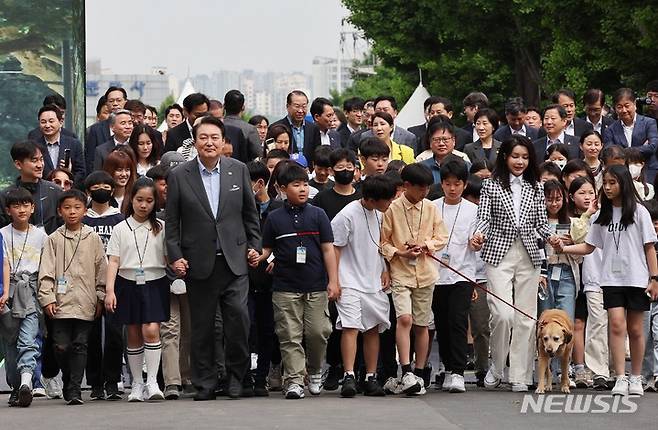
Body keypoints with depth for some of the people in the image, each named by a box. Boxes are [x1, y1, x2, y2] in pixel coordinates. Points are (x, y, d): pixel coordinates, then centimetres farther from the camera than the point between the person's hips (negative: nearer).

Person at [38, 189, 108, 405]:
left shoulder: (93, 238, 7)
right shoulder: (54, 239, 5)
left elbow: (101, 269, 10)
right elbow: (46, 272, 2)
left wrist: (100, 298, 6)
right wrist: (47, 298, -6)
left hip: (85, 303, 0)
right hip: (61, 303, 0)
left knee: (80, 346, -2)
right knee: (61, 346, -1)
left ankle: (74, 388, -1)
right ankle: (68, 382, 20)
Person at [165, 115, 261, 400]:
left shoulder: (238, 170, 6)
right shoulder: (179, 176, 2)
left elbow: (250, 213, 13)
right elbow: (172, 223, 3)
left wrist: (254, 246, 9)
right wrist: (175, 256, -4)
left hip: (234, 260, 0)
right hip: (199, 263, 0)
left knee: (238, 314, -12)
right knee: (202, 325, 4)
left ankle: (237, 376, 5)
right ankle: (205, 384, 12)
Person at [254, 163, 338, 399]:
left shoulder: (317, 215, 6)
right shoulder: (274, 218, 6)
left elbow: (328, 249, 5)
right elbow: (266, 249, 10)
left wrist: (333, 281, -1)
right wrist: (258, 257, -13)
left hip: (316, 286, 0)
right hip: (285, 288, 0)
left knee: (318, 332, 0)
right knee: (290, 336, -3)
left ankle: (315, 371, 23)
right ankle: (294, 380, -1)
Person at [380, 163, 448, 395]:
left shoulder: (431, 208, 6)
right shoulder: (392, 209, -4)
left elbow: (441, 237, 10)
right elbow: (382, 242, 1)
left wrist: (425, 246, -7)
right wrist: (400, 252, -13)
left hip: (425, 273, 3)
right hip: (400, 273, -3)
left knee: (421, 324, 8)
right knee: (404, 318, -19)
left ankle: (418, 374, 17)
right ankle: (406, 373, -21)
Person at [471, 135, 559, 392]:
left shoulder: (535, 188, 13)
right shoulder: (491, 186, 5)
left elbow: (541, 222, 12)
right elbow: (484, 218, -1)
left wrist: (551, 238, -8)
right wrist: (478, 235, -21)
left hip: (529, 256, 3)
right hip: (499, 255, -3)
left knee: (526, 318, 1)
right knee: (503, 314, -15)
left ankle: (520, 377, 8)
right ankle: (496, 368, 6)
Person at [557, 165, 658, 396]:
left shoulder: (639, 212, 0)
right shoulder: (602, 216, 10)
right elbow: (589, 246, 10)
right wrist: (564, 248, -6)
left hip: (637, 279, -2)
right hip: (611, 279, 2)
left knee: (635, 329, 4)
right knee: (617, 324, -11)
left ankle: (636, 378, 16)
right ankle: (620, 379, -13)